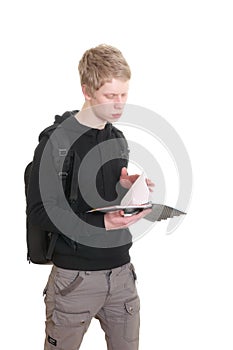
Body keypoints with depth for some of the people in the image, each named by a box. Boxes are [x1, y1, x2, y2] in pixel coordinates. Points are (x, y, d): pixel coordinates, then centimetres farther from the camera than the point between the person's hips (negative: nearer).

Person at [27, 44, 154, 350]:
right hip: (76, 276, -6)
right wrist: (103, 222, -25)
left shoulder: (117, 138, 10)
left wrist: (126, 189, -3)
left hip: (121, 272, 6)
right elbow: (39, 211, -16)